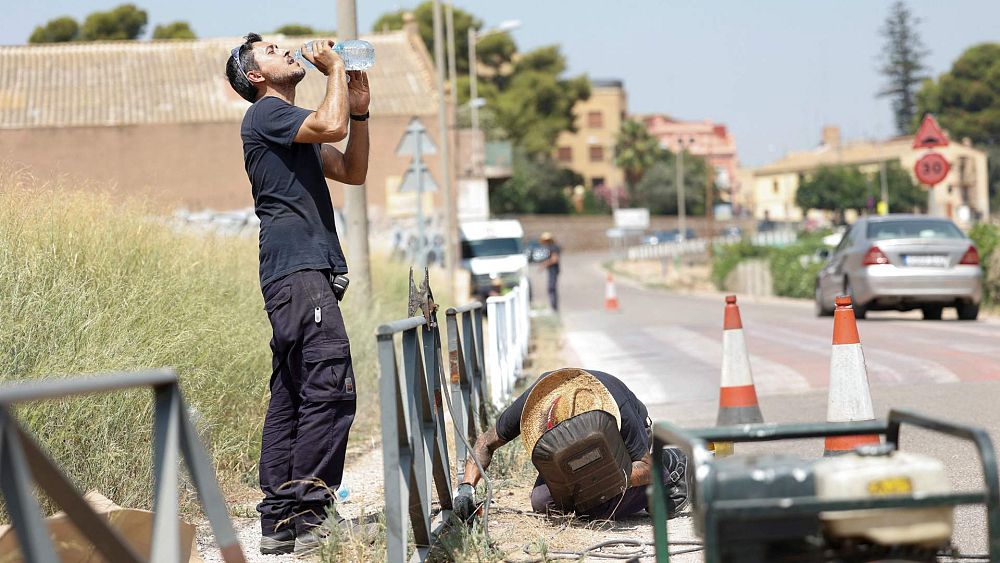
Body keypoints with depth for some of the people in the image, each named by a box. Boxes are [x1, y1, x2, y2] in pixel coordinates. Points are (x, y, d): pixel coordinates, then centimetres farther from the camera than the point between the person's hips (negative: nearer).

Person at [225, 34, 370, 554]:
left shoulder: (295, 129, 28)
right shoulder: (266, 113, -2)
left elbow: (353, 171, 24)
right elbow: (333, 126, -18)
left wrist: (359, 109, 15)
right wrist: (335, 69, -2)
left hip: (300, 273, 10)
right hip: (299, 269, -10)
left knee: (290, 398, 6)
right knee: (330, 389, -18)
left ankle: (278, 522, 7)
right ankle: (309, 516, -21)